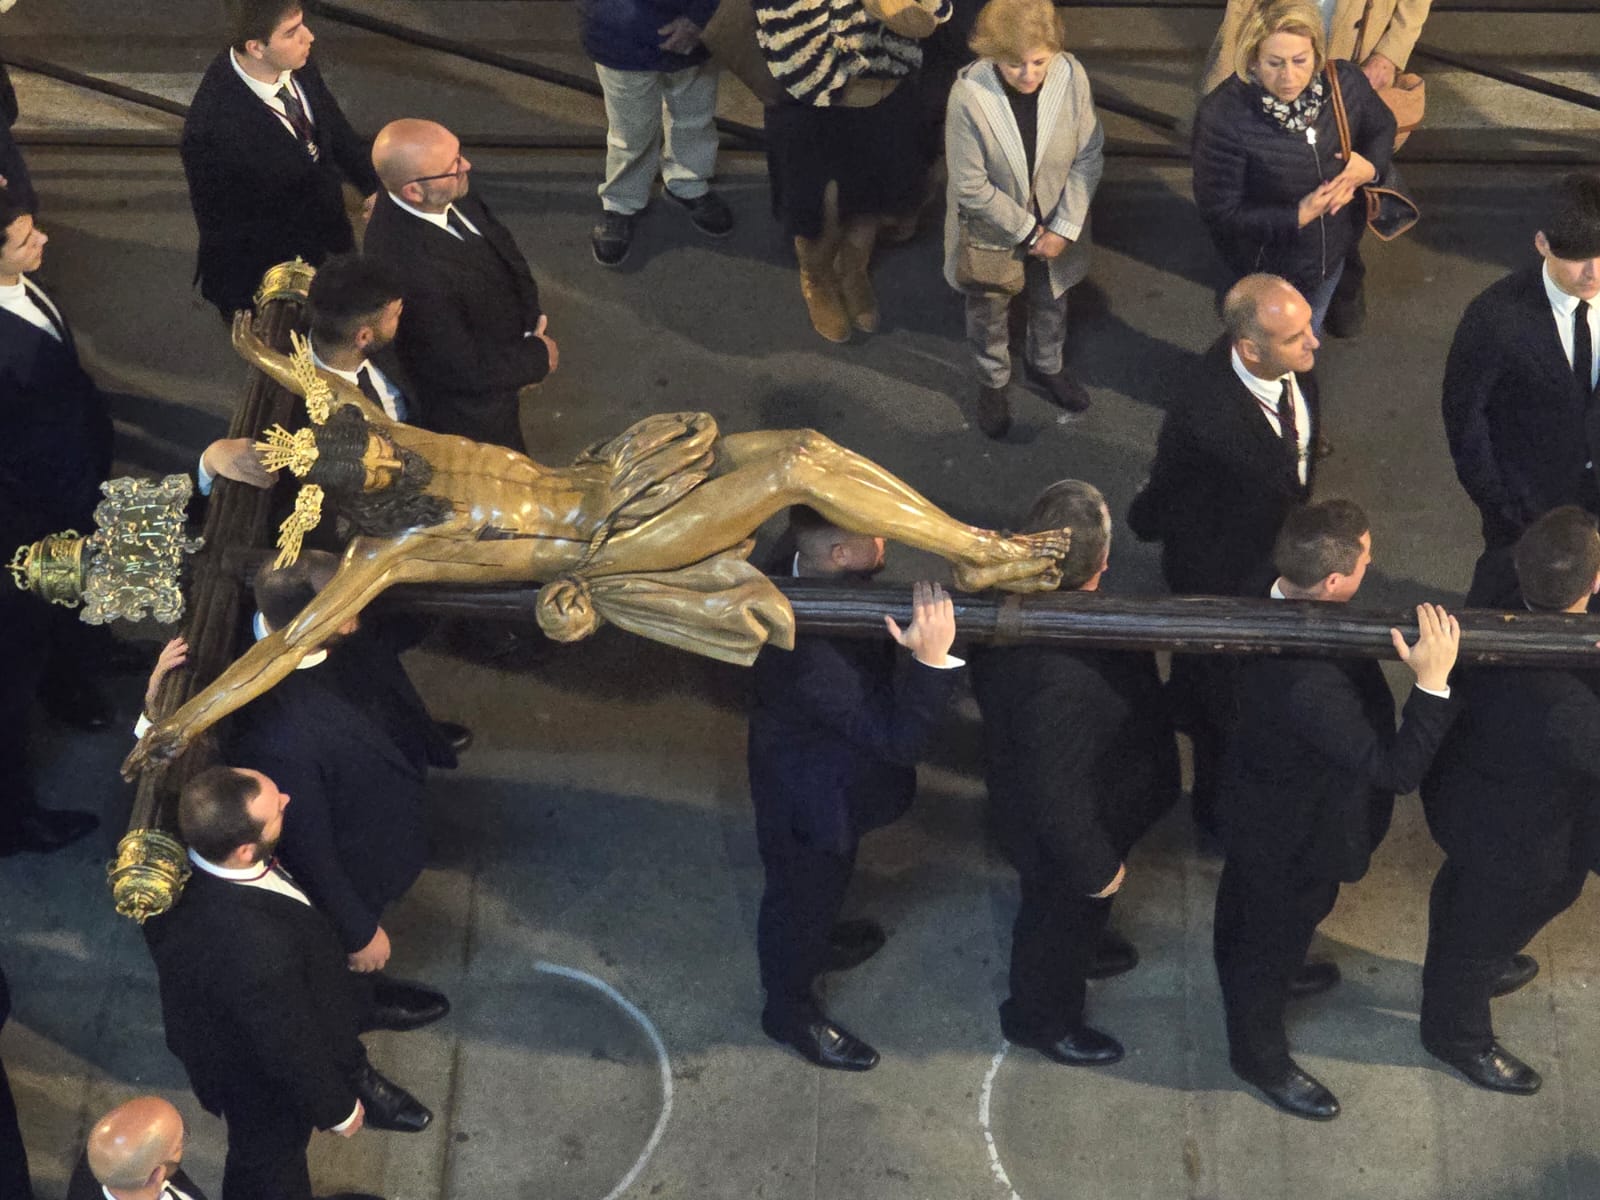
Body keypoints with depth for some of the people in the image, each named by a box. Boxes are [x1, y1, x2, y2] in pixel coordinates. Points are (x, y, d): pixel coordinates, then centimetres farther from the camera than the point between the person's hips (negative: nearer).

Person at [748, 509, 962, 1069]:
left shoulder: (799, 574, -18)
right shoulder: (813, 655, -46)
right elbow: (899, 738, -40)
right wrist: (932, 658, -50)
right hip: (810, 802, -8)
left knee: (822, 883, 35)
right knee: (801, 894, 20)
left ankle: (816, 939, 65)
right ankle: (791, 1009, 47)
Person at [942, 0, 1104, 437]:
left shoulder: (1071, 75, -25)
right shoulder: (969, 95, -33)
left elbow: (1089, 157, -12)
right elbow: (971, 188, -24)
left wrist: (1063, 229, -16)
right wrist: (1027, 233, -17)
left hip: (1054, 227, 3)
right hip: (992, 230, -3)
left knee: (1051, 302, 28)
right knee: (989, 312, 23)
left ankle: (1046, 367, 57)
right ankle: (992, 382, 51)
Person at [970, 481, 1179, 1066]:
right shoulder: (1061, 678, -48)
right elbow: (1057, 790, -34)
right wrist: (1095, 866, -17)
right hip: (1069, 827, -7)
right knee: (1063, 912, 24)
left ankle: (1080, 947, 68)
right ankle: (1041, 1017, 54)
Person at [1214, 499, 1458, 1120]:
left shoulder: (1270, 605, -21)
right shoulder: (1311, 683, -47)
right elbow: (1397, 768, -40)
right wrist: (1432, 683, -47)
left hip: (1257, 801, 8)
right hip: (1294, 836, -8)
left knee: (1249, 908, 35)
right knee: (1280, 927, 20)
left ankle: (1269, 974, 67)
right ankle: (1260, 1055, 48)